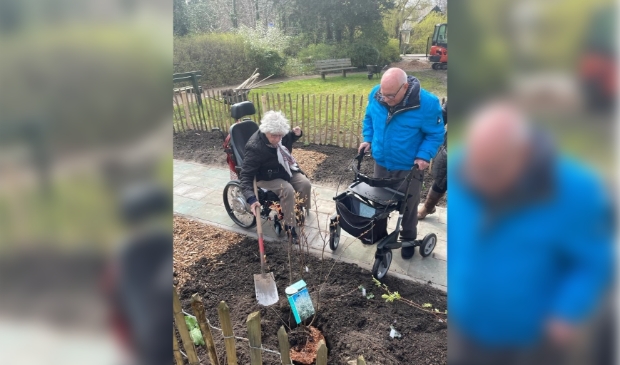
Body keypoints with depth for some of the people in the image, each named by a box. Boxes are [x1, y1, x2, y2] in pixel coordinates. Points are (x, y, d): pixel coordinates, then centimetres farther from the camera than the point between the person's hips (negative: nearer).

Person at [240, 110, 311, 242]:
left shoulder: (276, 136, -12)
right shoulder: (255, 148, -33)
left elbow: (287, 141, 14)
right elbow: (246, 175, -33)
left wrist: (295, 134, -9)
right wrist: (251, 198, -46)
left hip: (286, 169, 7)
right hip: (267, 177, -7)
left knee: (305, 184, -12)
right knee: (288, 190, -30)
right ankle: (290, 226, -11)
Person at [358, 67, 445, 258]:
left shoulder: (427, 103, -24)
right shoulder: (375, 95, -12)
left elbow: (435, 134, -12)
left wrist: (424, 156, -24)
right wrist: (367, 139, -4)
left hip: (409, 167, -3)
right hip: (381, 162, 4)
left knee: (408, 206, 13)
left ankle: (408, 239, 37)